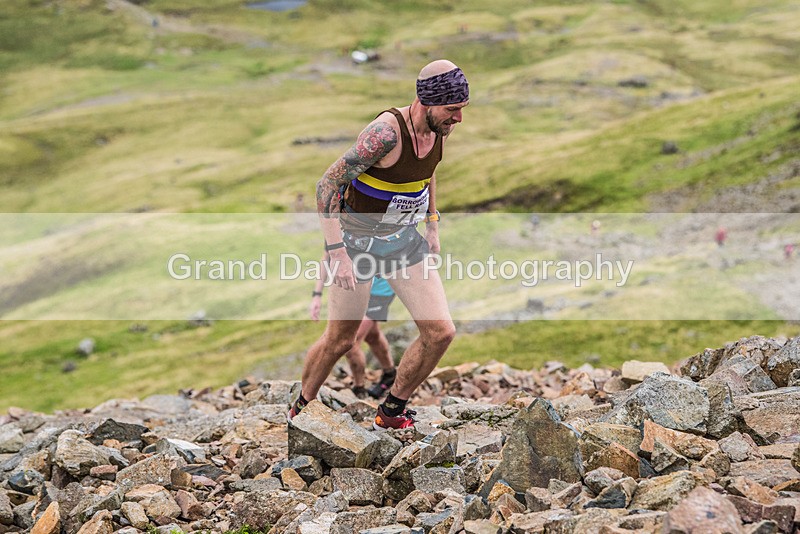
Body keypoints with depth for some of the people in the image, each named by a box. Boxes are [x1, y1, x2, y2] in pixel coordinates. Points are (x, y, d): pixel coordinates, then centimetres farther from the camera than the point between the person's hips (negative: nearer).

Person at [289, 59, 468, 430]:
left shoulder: (441, 128, -6)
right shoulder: (386, 132, -29)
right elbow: (326, 184, -26)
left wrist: (432, 226, 16)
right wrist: (337, 252, -28)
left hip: (404, 240, 6)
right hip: (358, 242, -6)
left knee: (441, 333, -5)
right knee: (339, 341, 7)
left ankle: (391, 414, 14)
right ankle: (300, 410, 34)